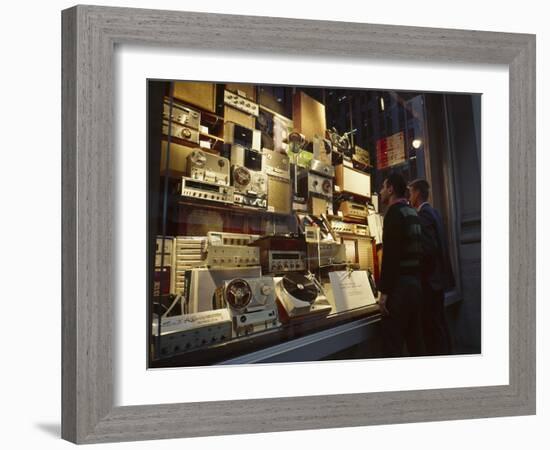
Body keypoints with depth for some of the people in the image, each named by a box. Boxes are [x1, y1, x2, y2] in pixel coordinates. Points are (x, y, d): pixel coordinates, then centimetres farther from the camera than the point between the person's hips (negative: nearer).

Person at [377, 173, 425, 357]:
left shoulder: (394, 212, -11)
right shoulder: (412, 212, 16)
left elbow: (390, 254, -20)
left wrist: (384, 291, -19)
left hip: (400, 284, -9)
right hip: (416, 282, 9)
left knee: (392, 344, -7)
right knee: (415, 340, 14)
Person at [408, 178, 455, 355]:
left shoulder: (423, 214, -15)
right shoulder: (434, 212, 14)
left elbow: (429, 247, -23)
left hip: (429, 280, -10)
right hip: (438, 277, 10)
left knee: (433, 327, -7)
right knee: (439, 324, 17)